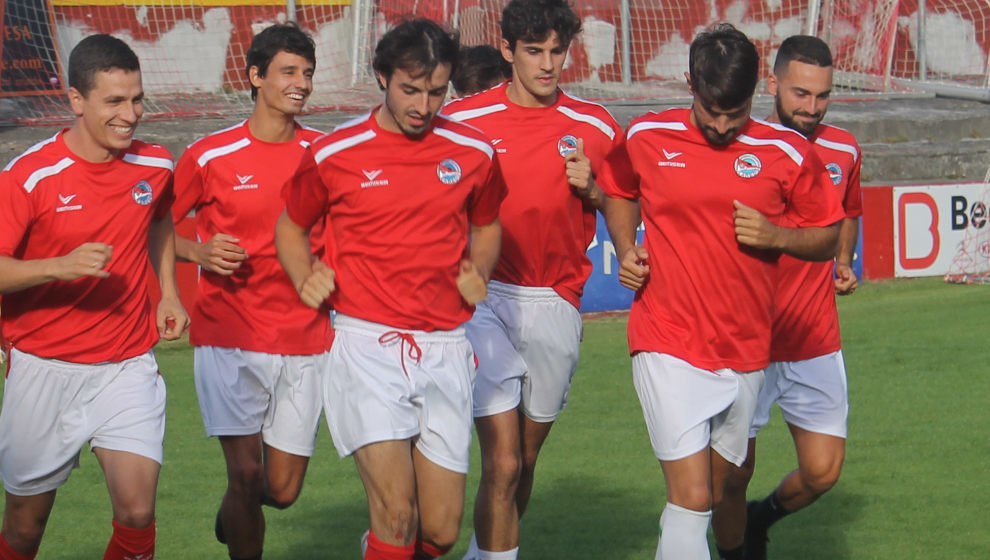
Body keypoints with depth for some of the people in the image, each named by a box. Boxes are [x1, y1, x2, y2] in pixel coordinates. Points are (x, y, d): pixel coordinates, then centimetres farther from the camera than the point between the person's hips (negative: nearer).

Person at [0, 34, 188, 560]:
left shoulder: (155, 166, 0)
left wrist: (168, 292, 11)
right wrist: (60, 266, -32)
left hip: (127, 367, 2)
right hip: (44, 371, -2)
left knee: (136, 511, -16)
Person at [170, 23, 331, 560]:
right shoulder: (209, 157, -4)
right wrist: (200, 252, -14)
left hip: (304, 341, 3)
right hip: (230, 338, -3)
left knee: (283, 490, 4)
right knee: (246, 473, -8)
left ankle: (233, 513, 38)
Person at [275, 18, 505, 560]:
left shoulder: (473, 153, 6)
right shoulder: (333, 155, 0)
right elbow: (290, 227, 16)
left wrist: (478, 272, 6)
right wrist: (306, 279, -2)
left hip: (445, 350, 3)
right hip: (367, 346, -3)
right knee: (396, 512, -18)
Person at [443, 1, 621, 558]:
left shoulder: (597, 127, 2)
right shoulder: (463, 120, -3)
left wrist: (591, 189, -9)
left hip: (556, 304, 3)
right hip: (485, 298, -3)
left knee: (525, 457, 13)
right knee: (503, 461, -13)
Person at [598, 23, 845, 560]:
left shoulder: (787, 153, -2)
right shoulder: (645, 138, -1)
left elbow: (826, 236, 8)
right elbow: (618, 193, 20)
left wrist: (776, 236, -11)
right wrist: (625, 250, 3)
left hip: (745, 351, 2)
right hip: (670, 348, -2)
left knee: (711, 496, 13)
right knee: (692, 497, -14)